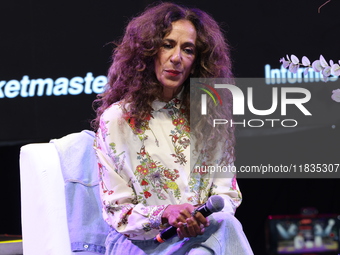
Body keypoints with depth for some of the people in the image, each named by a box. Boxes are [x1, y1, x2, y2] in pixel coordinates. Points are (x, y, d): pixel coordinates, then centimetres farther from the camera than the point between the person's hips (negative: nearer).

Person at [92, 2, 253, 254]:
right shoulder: (117, 119, 1)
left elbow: (227, 194, 8)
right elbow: (117, 212, -1)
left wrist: (205, 219, -15)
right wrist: (164, 214, -21)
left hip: (204, 233, 3)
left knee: (225, 225, -32)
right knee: (224, 228, -31)